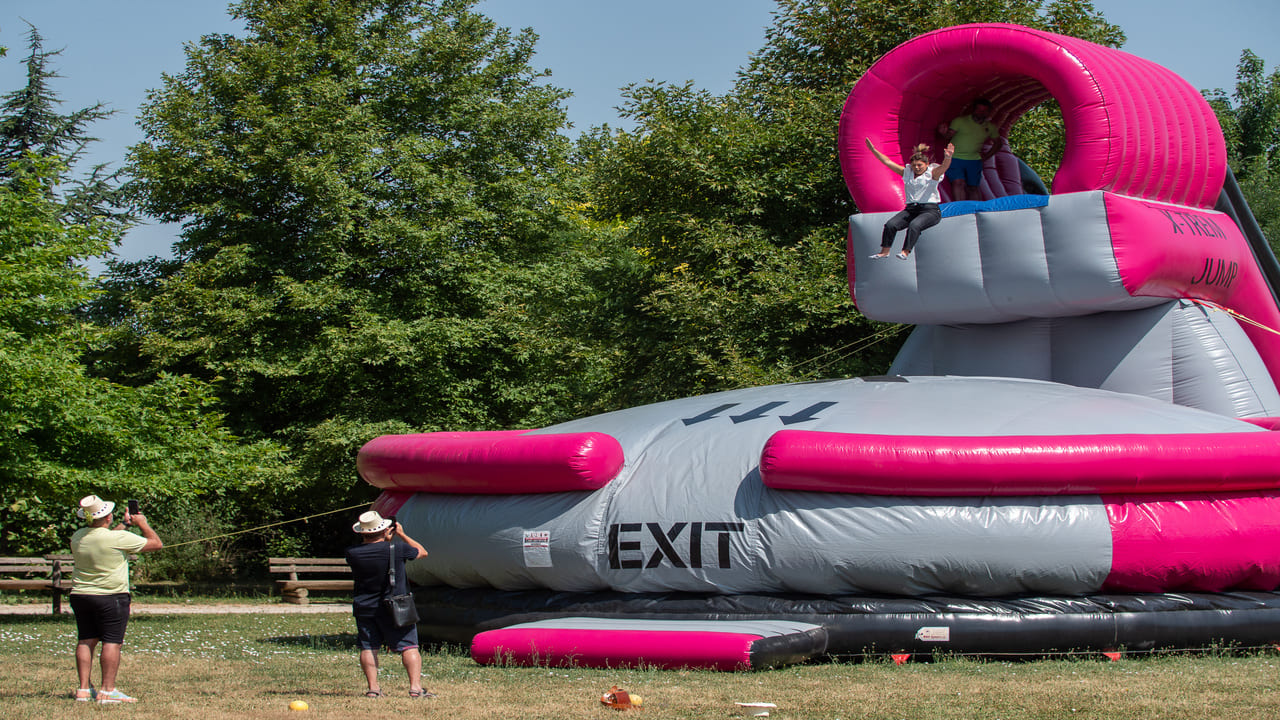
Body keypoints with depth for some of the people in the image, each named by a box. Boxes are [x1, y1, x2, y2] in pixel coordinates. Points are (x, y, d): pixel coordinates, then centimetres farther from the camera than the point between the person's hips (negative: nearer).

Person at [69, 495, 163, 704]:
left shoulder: (77, 537, 3)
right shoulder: (119, 538, -16)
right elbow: (156, 544, -7)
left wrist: (125, 524, 28)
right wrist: (142, 523, 8)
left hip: (80, 595, 6)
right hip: (111, 597, -6)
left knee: (85, 641, 10)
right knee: (112, 642, -2)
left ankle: (84, 689, 10)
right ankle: (107, 690, -4)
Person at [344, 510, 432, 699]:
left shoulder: (352, 553, -7)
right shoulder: (397, 549, -14)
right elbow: (422, 552, 4)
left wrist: (386, 540, 15)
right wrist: (401, 534, 12)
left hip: (364, 609, 2)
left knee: (368, 648, 11)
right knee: (409, 647, 2)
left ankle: (373, 687, 6)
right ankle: (415, 687, -8)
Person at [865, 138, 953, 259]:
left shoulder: (932, 173, 1)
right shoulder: (907, 172, 14)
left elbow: (944, 167, -20)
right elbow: (888, 162, 13)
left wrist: (948, 157, -42)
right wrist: (873, 150, 7)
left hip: (930, 210, -5)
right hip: (910, 209, 5)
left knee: (914, 225, -34)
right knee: (890, 224, -18)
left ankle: (905, 252, -37)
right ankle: (885, 251, -10)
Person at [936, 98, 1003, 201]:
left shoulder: (990, 127, 8)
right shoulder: (960, 121, -4)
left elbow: (998, 142, 23)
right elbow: (947, 138, -9)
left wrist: (987, 155, 11)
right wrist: (944, 134, -33)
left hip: (974, 160, 4)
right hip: (955, 158, -4)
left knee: (974, 187, 6)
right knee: (958, 183, -19)